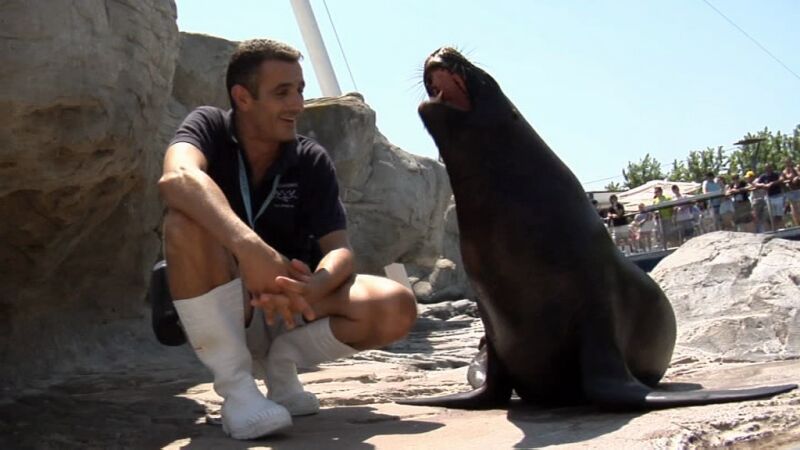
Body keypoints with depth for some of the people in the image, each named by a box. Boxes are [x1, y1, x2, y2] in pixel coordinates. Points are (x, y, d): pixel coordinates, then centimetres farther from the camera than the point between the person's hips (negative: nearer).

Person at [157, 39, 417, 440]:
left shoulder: (312, 161, -2)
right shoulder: (209, 127, -10)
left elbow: (340, 250, -11)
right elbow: (177, 179, -33)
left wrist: (310, 289, -36)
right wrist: (251, 247, -49)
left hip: (287, 309, 3)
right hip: (214, 315, -2)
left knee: (396, 307, -22)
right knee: (187, 222, -32)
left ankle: (279, 362, 1)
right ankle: (235, 386, -24)